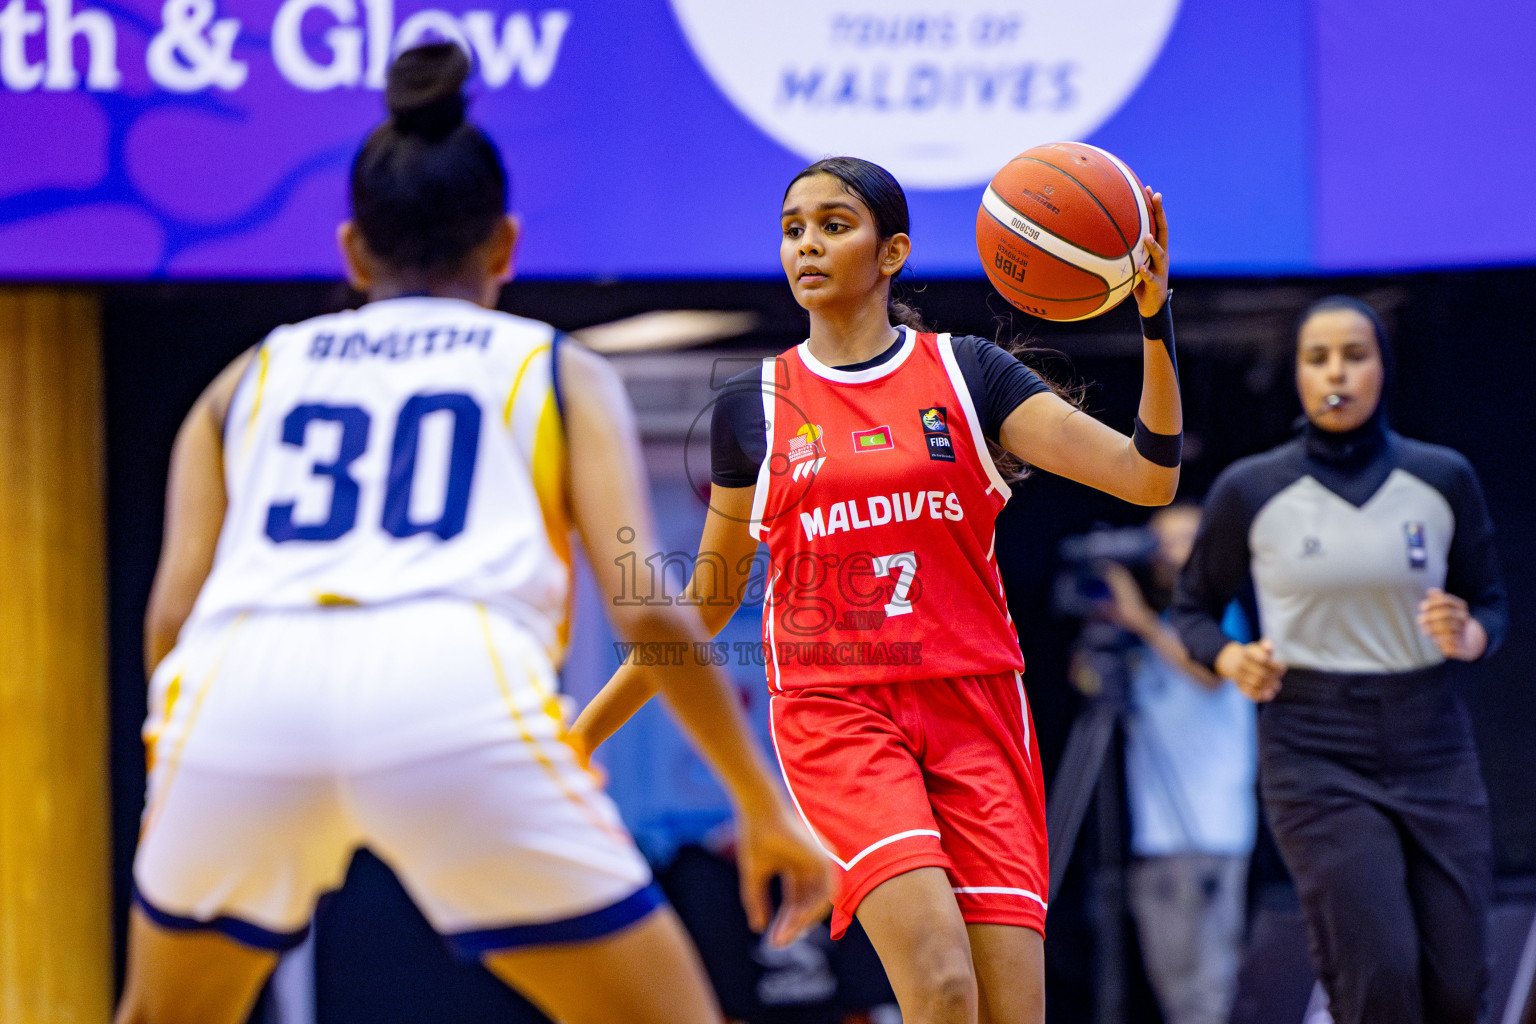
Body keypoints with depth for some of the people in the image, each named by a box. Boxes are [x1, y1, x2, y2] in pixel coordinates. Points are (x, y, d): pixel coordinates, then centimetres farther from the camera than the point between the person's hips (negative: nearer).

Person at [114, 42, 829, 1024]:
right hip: (458, 690, -2)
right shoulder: (559, 371, 24)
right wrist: (767, 808, 18)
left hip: (240, 687, 3)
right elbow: (650, 613, 10)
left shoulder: (251, 378, 30)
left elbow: (171, 611, 16)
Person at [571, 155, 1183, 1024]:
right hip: (833, 714, -1)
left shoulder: (967, 373, 5)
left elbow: (1150, 477, -3)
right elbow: (708, 600, 18)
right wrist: (585, 730, 17)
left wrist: (1156, 324, -17)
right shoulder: (753, 407, 8)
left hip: (974, 708, 1)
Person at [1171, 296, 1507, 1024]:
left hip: (1431, 746, 3)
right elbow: (1193, 607, 12)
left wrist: (1468, 635, -10)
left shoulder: (1443, 480, 4)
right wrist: (1229, 658, -9)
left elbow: (1490, 604, 13)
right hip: (1314, 755, -3)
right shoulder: (1249, 492, 0)